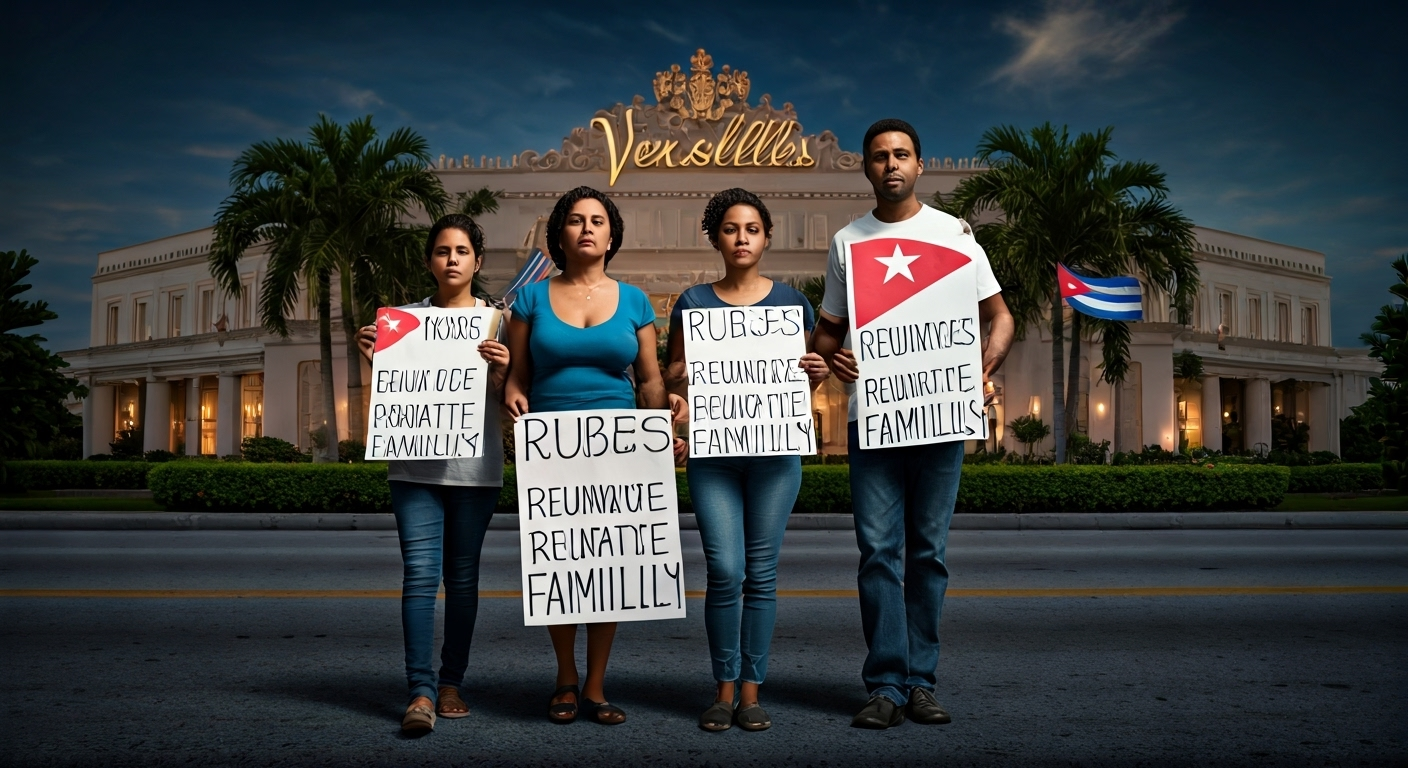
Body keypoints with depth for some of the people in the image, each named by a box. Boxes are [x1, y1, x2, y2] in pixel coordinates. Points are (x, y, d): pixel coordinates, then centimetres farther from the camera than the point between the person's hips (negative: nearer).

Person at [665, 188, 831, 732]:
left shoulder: (791, 302, 9)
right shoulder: (693, 303, 7)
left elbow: (801, 385, 14)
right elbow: (673, 383, 9)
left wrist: (818, 373, -8)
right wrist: (688, 371, -13)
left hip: (775, 449, 1)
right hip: (712, 450, 0)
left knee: (761, 573, 3)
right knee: (725, 571, -5)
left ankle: (751, 690, 14)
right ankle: (723, 688, 10)